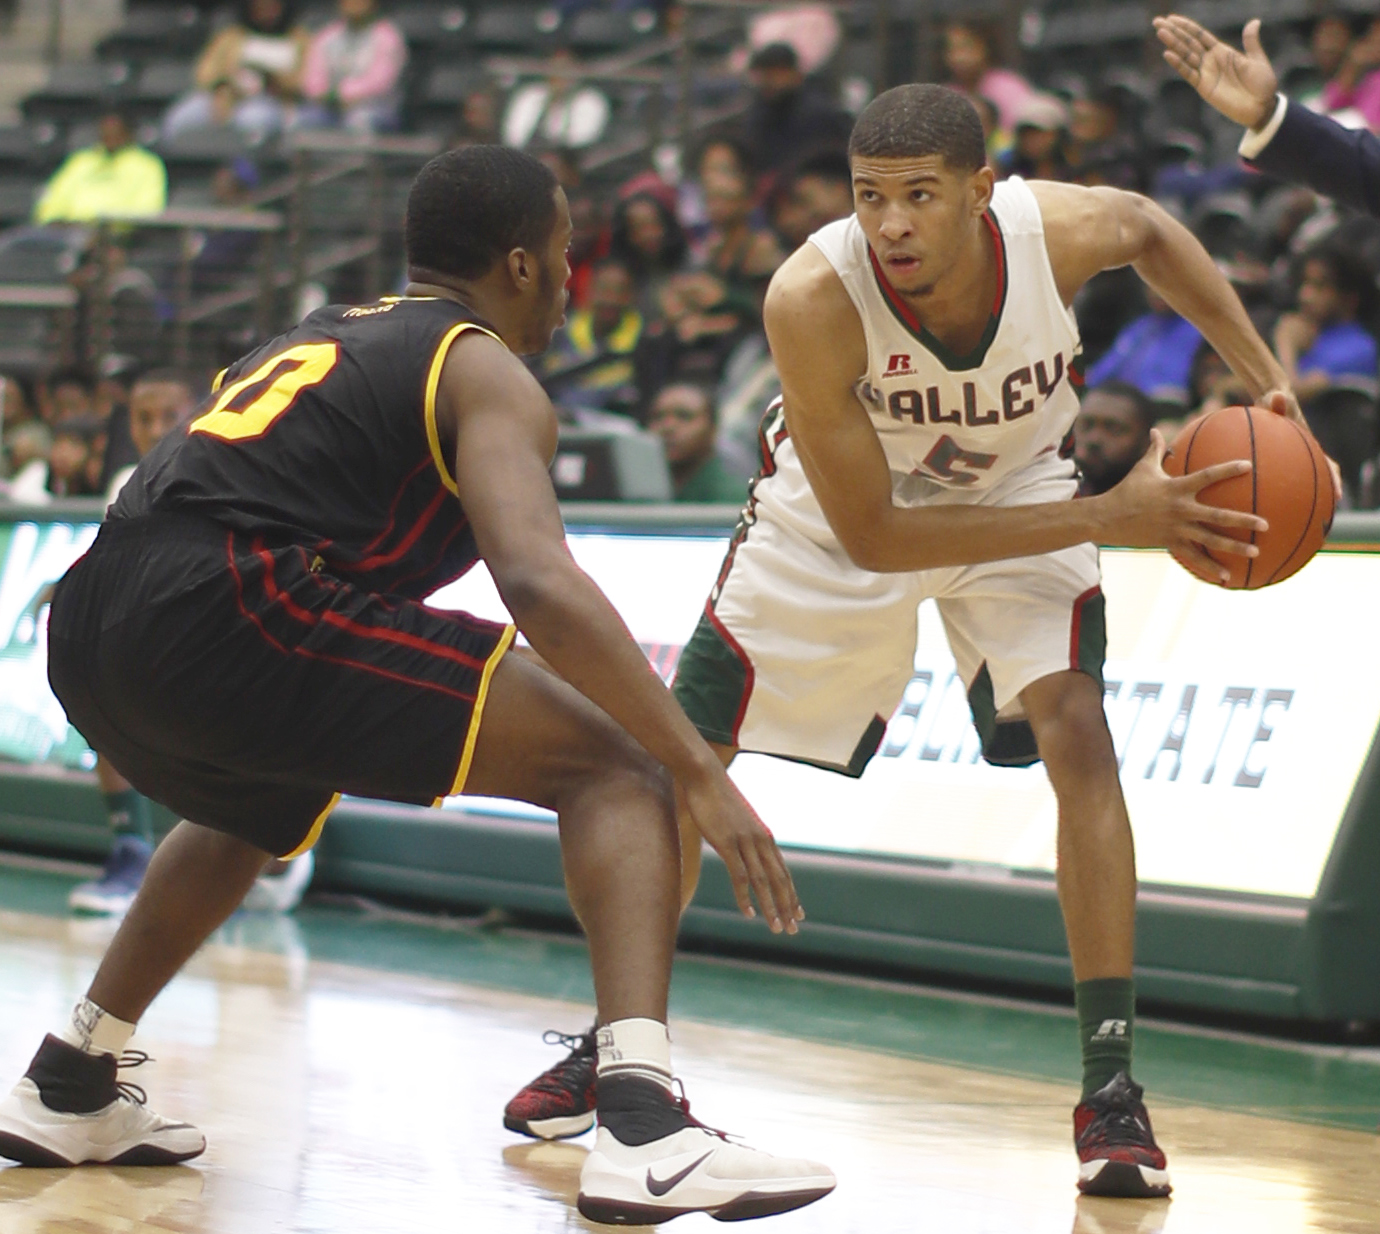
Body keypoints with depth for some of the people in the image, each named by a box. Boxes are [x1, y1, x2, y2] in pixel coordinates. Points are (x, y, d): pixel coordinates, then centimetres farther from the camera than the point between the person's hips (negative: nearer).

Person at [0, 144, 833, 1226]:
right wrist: (705, 775, -10)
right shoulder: (488, 374, 6)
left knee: (257, 805, 41)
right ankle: (645, 1133, -21)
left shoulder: (315, 338, 31)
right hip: (228, 608, -8)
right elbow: (539, 584, -11)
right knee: (612, 766, -3)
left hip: (89, 629, 9)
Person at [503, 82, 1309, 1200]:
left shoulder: (1064, 229, -32)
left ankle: (1111, 1086, -15)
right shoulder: (814, 298, -39)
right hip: (841, 509, -1)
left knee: (1078, 734, -20)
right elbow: (870, 536, -33)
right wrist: (1109, 518, -36)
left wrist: (1266, 378, -12)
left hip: (1017, 491, 1)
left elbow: (1151, 228, -3)